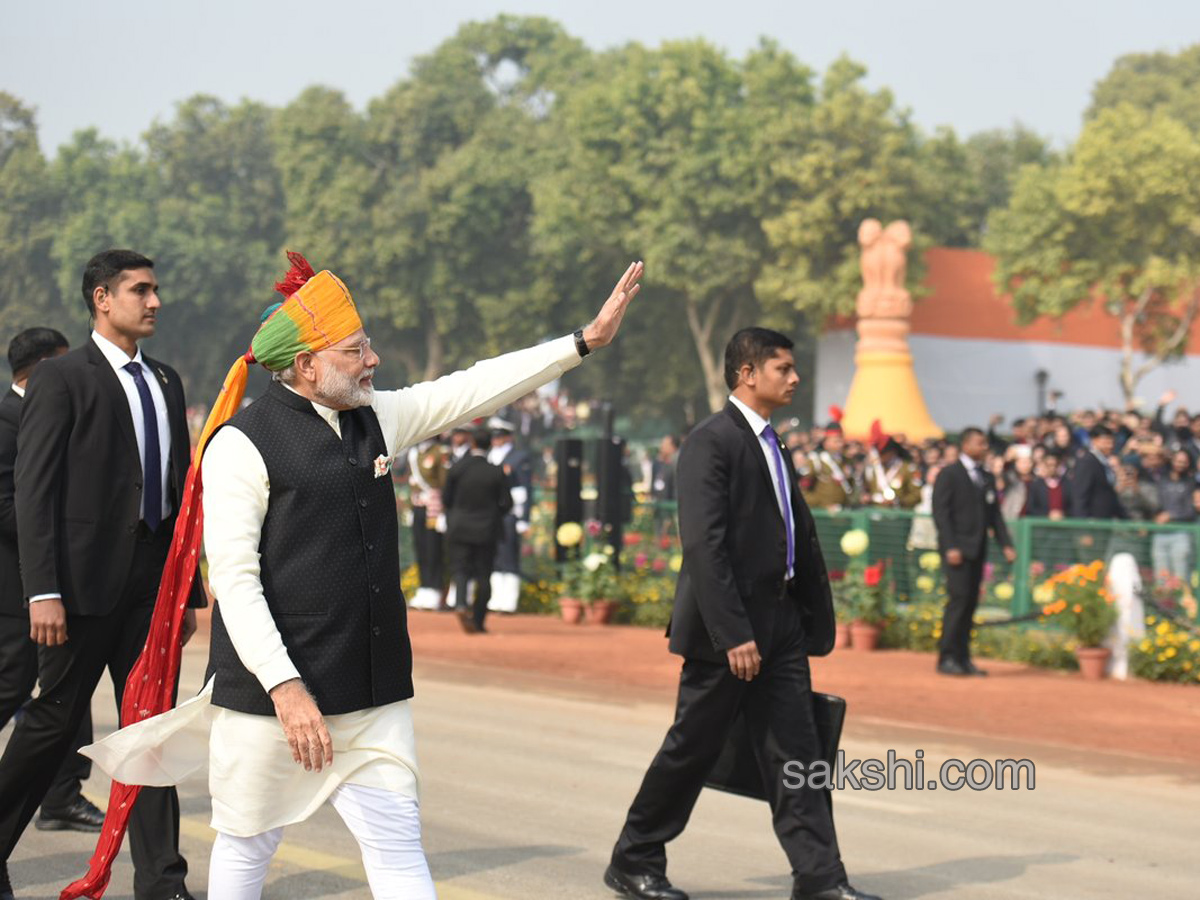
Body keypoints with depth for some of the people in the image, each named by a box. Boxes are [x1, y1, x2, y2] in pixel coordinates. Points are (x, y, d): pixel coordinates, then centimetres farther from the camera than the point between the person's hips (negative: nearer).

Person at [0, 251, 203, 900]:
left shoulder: (165, 383, 15)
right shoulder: (60, 379, -5)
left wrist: (189, 586, 14)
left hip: (153, 583, 6)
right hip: (87, 578, -6)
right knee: (54, 719, 2)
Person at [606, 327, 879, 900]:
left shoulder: (771, 445, 16)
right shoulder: (711, 442, -12)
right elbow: (705, 545, -20)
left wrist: (813, 620, 11)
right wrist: (733, 633, -24)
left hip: (780, 623, 8)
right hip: (729, 626, -8)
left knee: (795, 755, 4)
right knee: (691, 750, 3)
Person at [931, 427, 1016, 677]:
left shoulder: (987, 478, 17)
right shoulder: (949, 475, -3)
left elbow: (994, 514, 17)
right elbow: (940, 512, -9)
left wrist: (1006, 544, 5)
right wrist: (950, 547, -17)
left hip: (978, 549, 6)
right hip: (957, 549, -6)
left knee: (971, 602, 5)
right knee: (958, 598, -12)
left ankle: (962, 658, 9)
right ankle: (946, 658, -8)